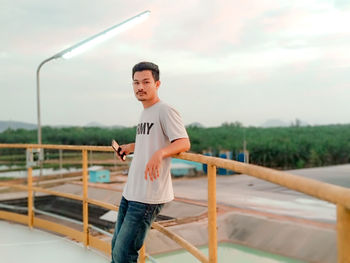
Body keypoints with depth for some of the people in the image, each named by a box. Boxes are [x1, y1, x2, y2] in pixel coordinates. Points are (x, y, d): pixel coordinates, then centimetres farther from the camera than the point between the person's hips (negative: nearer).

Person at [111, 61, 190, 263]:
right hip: (130, 192, 9)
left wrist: (160, 153, -39)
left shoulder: (165, 111, -11)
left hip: (148, 197, -9)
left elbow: (184, 143, -22)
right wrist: (131, 147, 37)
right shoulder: (145, 113, 17)